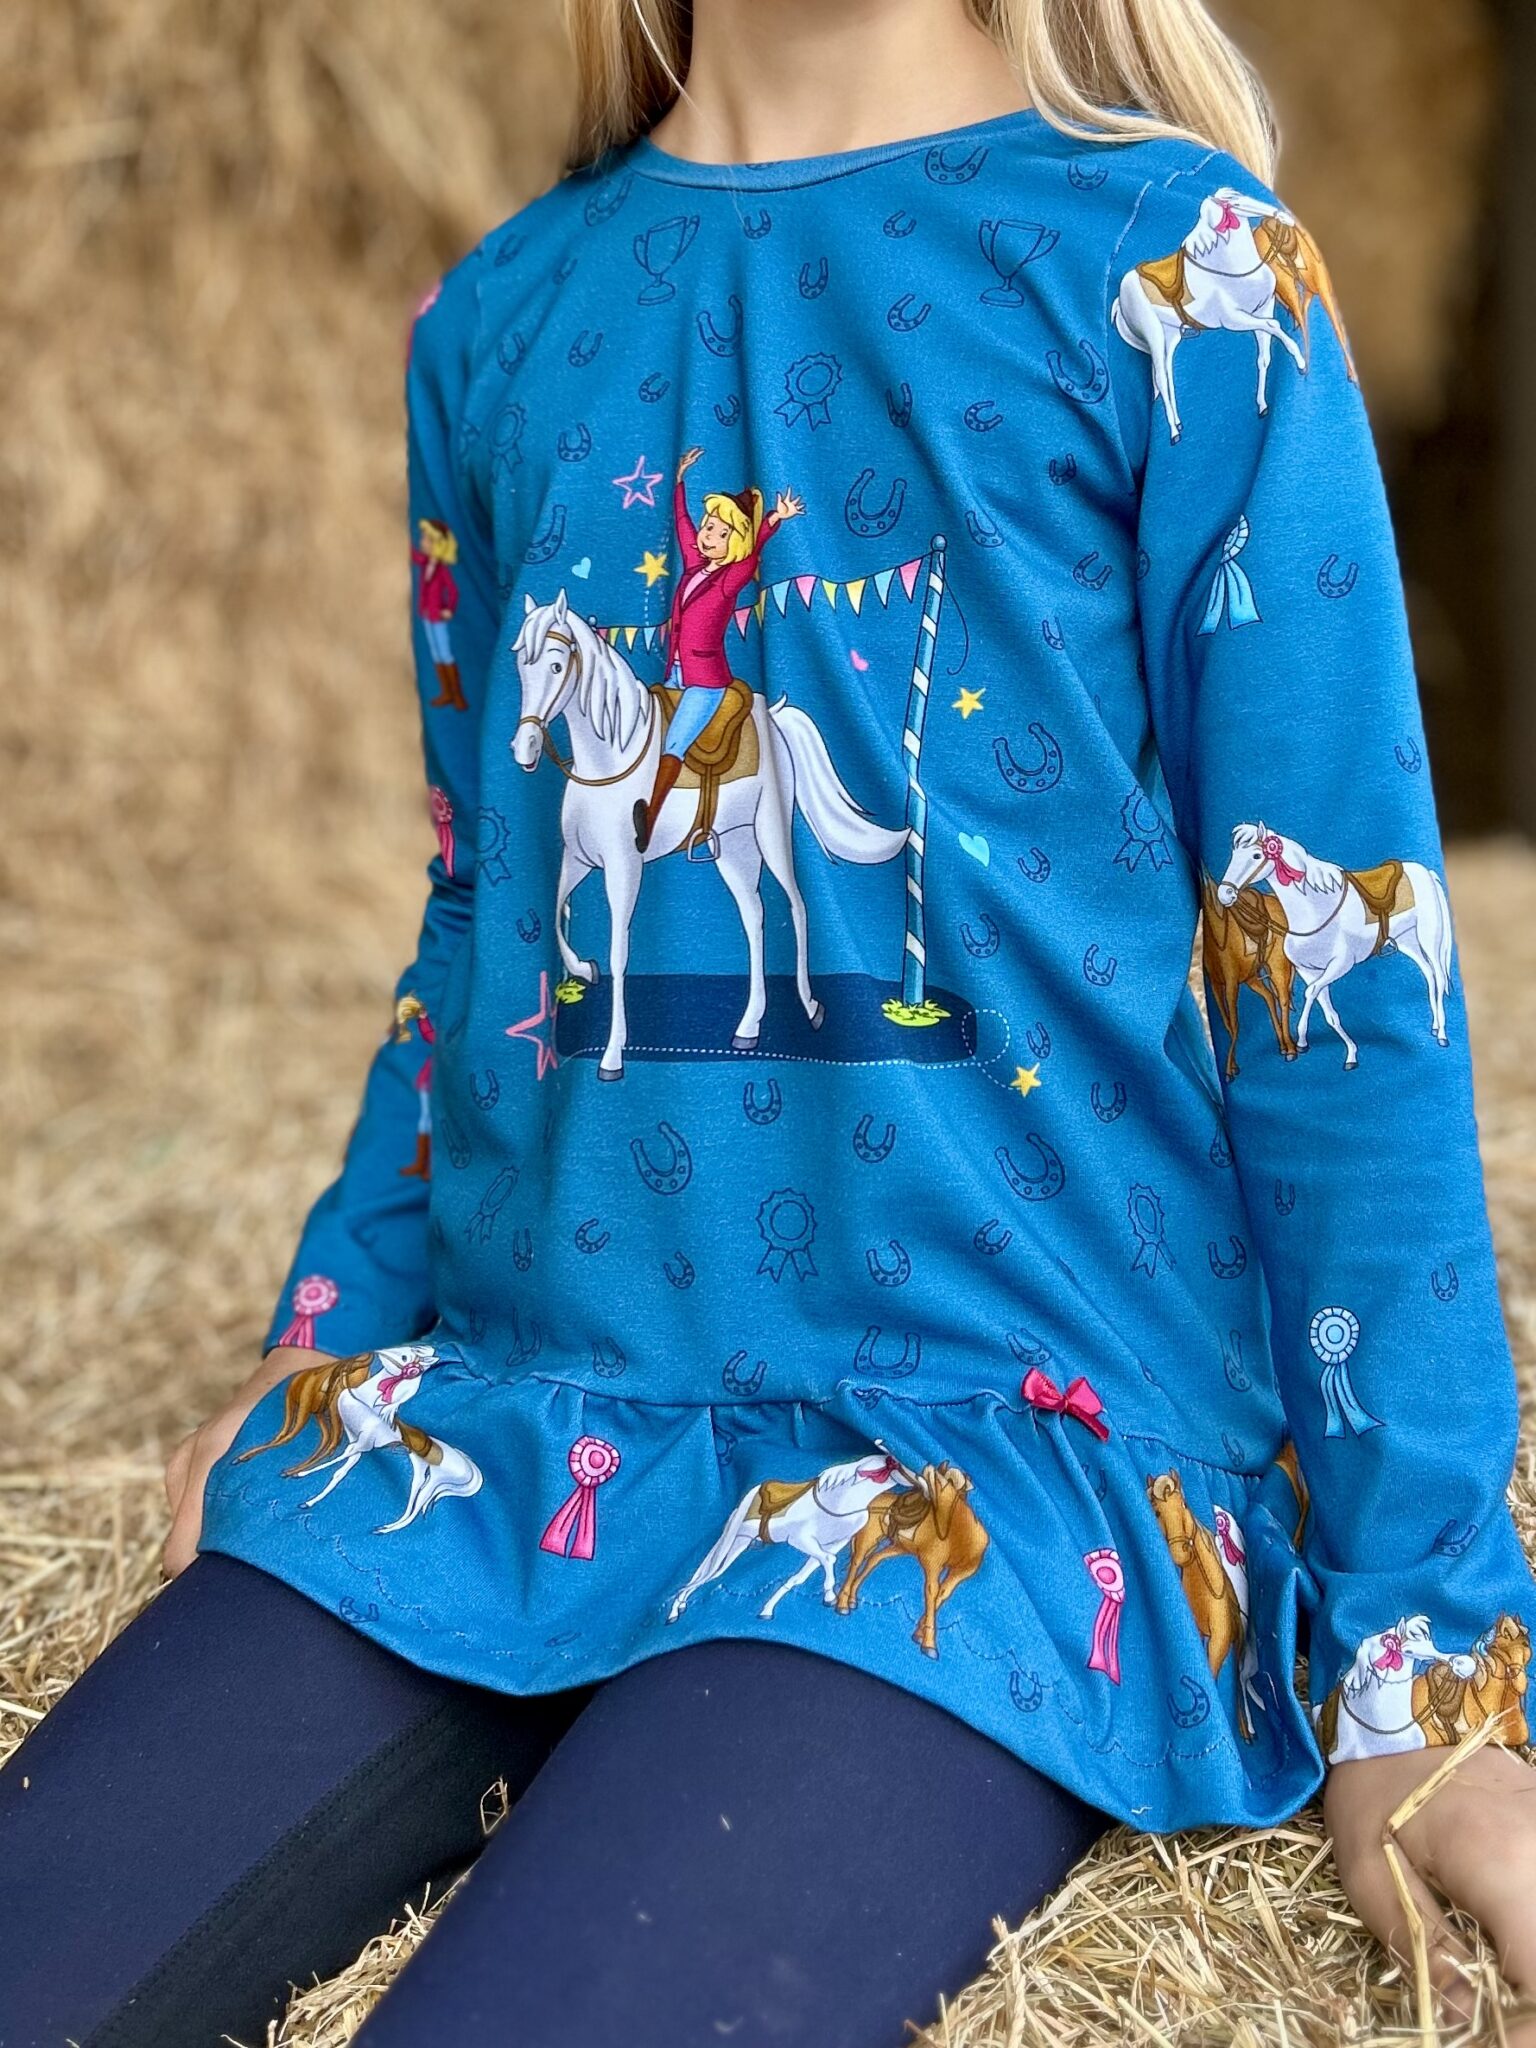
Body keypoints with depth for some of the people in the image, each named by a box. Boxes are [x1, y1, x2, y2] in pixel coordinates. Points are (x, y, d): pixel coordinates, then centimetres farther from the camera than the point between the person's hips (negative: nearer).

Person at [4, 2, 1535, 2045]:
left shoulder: (1177, 266, -3)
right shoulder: (503, 317, 12)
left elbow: (1341, 972, -4)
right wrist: (331, 1340, 16)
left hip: (1015, 1427, -4)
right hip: (518, 1403, 5)